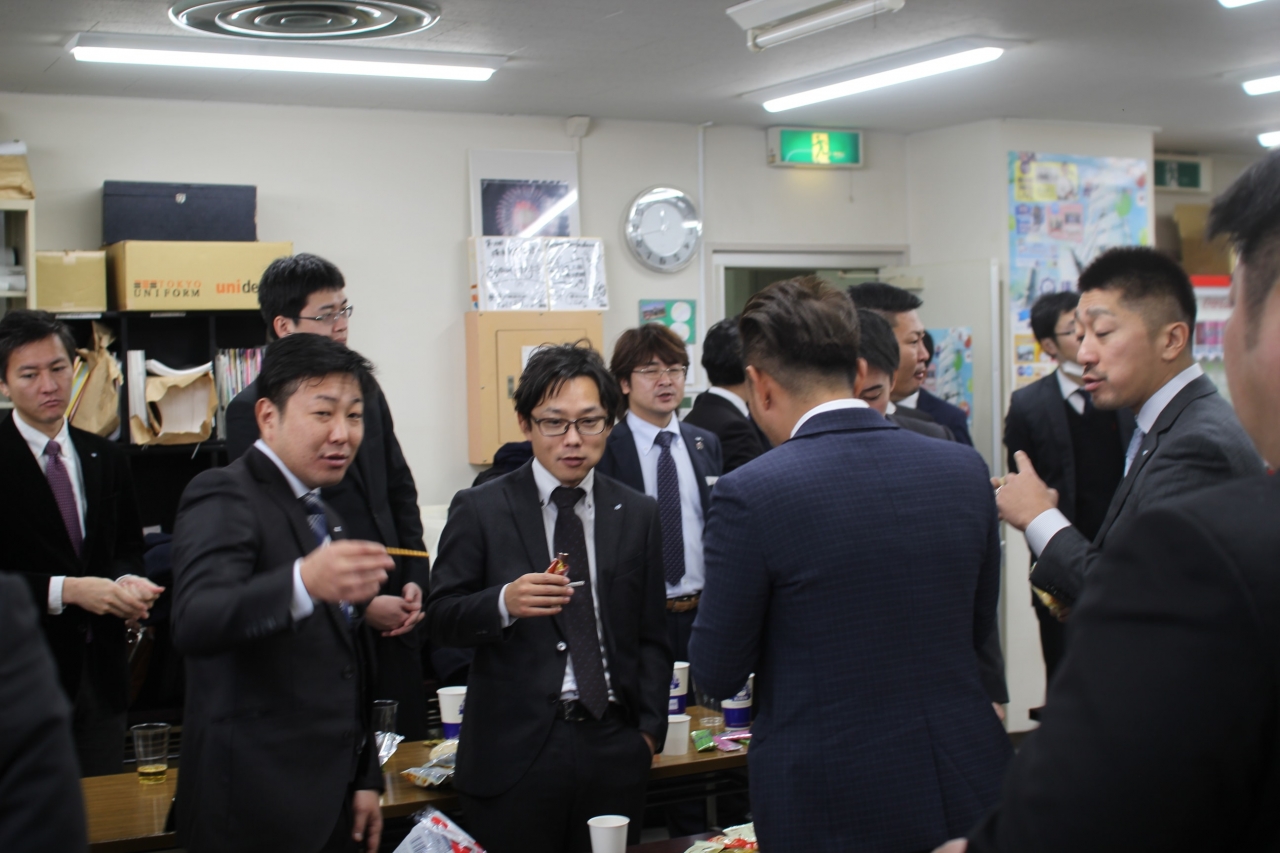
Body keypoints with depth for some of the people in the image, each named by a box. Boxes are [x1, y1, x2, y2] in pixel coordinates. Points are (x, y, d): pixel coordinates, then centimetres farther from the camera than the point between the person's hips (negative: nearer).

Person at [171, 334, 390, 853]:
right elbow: (193, 625, -31)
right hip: (257, 810, -8)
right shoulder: (224, 498, -12)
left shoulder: (323, 516, 16)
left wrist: (365, 779, 17)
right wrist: (303, 583, -46)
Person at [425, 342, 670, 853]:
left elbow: (651, 635, 13)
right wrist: (504, 603, -20)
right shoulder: (479, 510, 1)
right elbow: (441, 619, -2)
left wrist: (649, 729, 5)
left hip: (615, 749, 3)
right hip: (515, 751, -2)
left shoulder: (638, 515, 10)